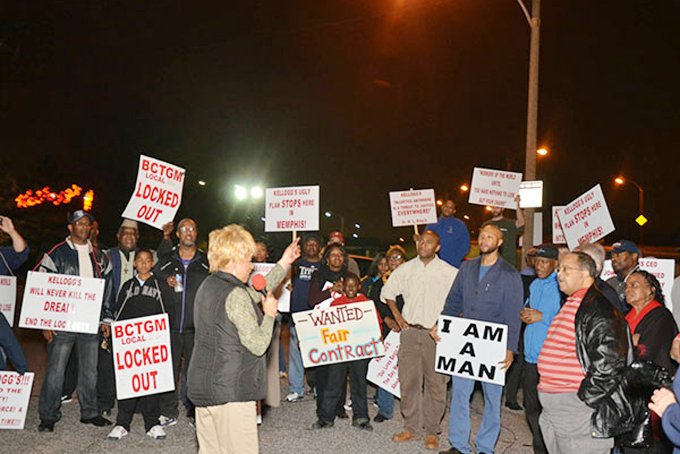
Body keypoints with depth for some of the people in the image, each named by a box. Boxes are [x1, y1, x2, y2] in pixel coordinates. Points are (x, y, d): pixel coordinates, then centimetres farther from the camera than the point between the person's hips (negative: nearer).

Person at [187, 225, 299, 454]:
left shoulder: (208, 285, 10)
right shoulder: (235, 295, -18)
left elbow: (255, 293, 20)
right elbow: (258, 345, -17)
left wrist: (284, 263, 23)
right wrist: (269, 314, -1)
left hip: (202, 386, 9)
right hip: (231, 390, -9)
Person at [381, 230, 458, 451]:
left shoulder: (449, 272, 0)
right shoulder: (406, 269, 9)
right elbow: (387, 291, 20)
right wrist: (397, 316, 10)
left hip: (435, 334, -3)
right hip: (410, 332, 3)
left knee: (435, 383, -1)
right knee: (408, 381, 5)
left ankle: (431, 431, 12)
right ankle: (412, 427, 18)